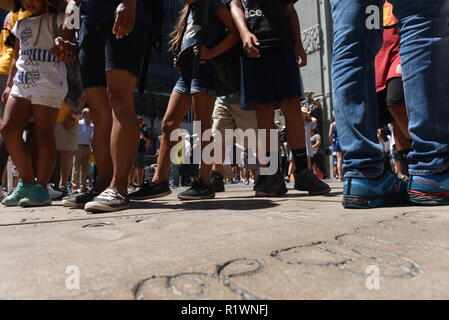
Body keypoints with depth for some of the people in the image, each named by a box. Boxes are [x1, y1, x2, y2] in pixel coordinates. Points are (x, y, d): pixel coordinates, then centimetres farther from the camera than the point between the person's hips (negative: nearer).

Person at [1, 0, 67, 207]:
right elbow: (17, 58, 27)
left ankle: (41, 188, -6)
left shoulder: (56, 19, 10)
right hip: (21, 84, 6)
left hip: (49, 84, -6)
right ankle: (27, 182, 5)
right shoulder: (20, 25, 25)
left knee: (44, 134, -9)